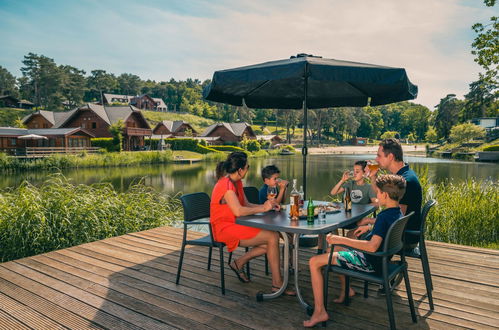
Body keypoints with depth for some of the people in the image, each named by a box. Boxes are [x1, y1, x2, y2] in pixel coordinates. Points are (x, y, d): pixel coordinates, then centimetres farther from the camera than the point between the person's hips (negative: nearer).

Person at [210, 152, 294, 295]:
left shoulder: (237, 182, 10)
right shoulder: (226, 185, -20)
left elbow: (246, 204, 12)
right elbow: (239, 211, -30)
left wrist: (267, 205, -3)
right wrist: (262, 209, -19)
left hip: (234, 225, 10)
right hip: (225, 229, -10)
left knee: (272, 239, -3)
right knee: (273, 237, -17)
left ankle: (239, 263, 10)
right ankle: (277, 284, -6)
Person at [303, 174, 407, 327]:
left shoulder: (384, 216, -27)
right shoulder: (398, 212, 2)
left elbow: (373, 246, -38)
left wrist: (342, 239, -36)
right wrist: (369, 227, 19)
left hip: (368, 262, -10)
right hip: (375, 258, 10)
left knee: (314, 262, -11)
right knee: (334, 248, 29)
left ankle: (320, 312, -7)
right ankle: (346, 289, 30)